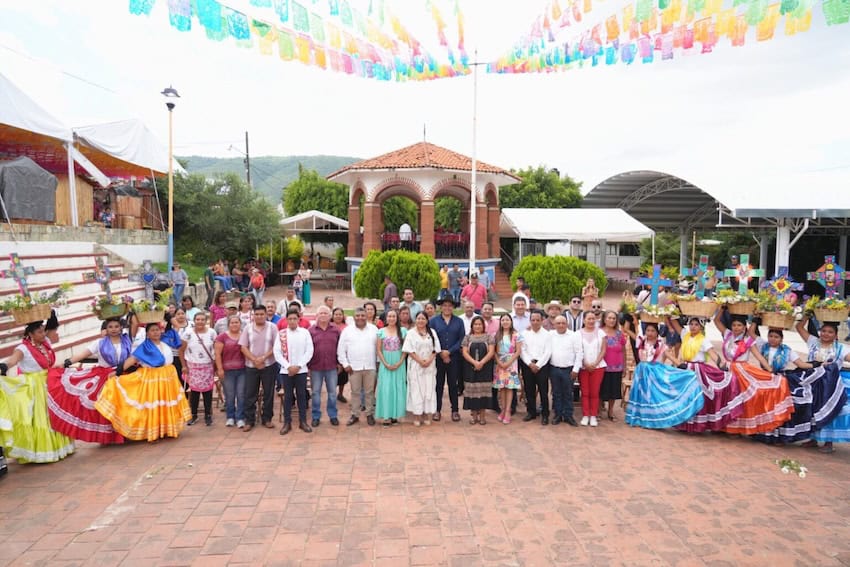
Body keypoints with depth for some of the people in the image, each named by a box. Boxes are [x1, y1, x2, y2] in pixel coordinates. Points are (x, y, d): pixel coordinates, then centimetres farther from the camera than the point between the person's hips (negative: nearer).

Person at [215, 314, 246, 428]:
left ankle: (240, 418, 12)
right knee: (229, 395, 7)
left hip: (242, 370, 1)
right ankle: (230, 417, 21)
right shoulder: (222, 336, 0)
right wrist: (220, 369, -6)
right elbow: (217, 354, -2)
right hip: (227, 371, -1)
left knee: (241, 395, 2)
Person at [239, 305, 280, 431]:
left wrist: (263, 357, -16)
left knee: (268, 393, 6)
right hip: (251, 366, 1)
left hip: (269, 365, -1)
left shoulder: (272, 327, -2)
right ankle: (249, 420, 13)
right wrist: (254, 360, -12)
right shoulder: (247, 328, 2)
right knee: (250, 394, 4)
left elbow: (276, 346, -6)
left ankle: (267, 419, 17)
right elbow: (243, 347, -2)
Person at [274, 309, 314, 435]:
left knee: (302, 395, 6)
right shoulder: (281, 333, 0)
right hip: (286, 370, 0)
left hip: (301, 370, 0)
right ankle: (287, 422, 14)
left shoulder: (305, 332, 0)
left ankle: (303, 421, 15)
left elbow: (309, 351, -2)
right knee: (288, 396, 5)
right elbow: (276, 352, -3)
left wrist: (298, 366, -9)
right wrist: (288, 366, -10)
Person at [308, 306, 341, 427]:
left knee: (332, 392, 9)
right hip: (315, 367, -1)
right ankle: (316, 416, 19)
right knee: (315, 392, 8)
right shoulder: (311, 330, -2)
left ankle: (333, 415, 22)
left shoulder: (336, 330, 2)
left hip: (332, 367, 1)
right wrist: (307, 365, -3)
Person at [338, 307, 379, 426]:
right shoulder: (347, 330, 1)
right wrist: (345, 364, -4)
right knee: (355, 392, 8)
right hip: (353, 367, 0)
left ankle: (370, 414, 19)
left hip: (370, 366, 1)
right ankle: (354, 415, 19)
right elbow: (341, 349, 1)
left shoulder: (374, 329, 4)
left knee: (369, 392, 8)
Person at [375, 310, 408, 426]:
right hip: (385, 365, -1)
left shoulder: (403, 331, 2)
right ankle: (386, 416, 1)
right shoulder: (381, 331, 2)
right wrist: (386, 364, -8)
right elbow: (378, 350, 1)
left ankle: (395, 414, 13)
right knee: (386, 389, -3)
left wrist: (399, 363, -9)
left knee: (398, 388, 3)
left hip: (399, 364, 1)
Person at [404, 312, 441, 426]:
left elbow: (435, 349, 5)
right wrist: (420, 361, -14)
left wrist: (429, 361, -10)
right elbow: (409, 350, -5)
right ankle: (416, 415, 4)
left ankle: (426, 414, 10)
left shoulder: (432, 332, 9)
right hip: (415, 365, -2)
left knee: (429, 389, 2)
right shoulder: (411, 333, 1)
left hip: (430, 365, 2)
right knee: (416, 389, -1)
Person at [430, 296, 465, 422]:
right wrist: (441, 353, -9)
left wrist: (449, 351, -10)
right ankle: (437, 410, 14)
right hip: (438, 357, 0)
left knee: (453, 384, 6)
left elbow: (461, 339, -1)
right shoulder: (434, 321, 3)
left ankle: (455, 410, 15)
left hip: (454, 357, 1)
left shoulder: (459, 321, 5)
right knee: (438, 384, 5)